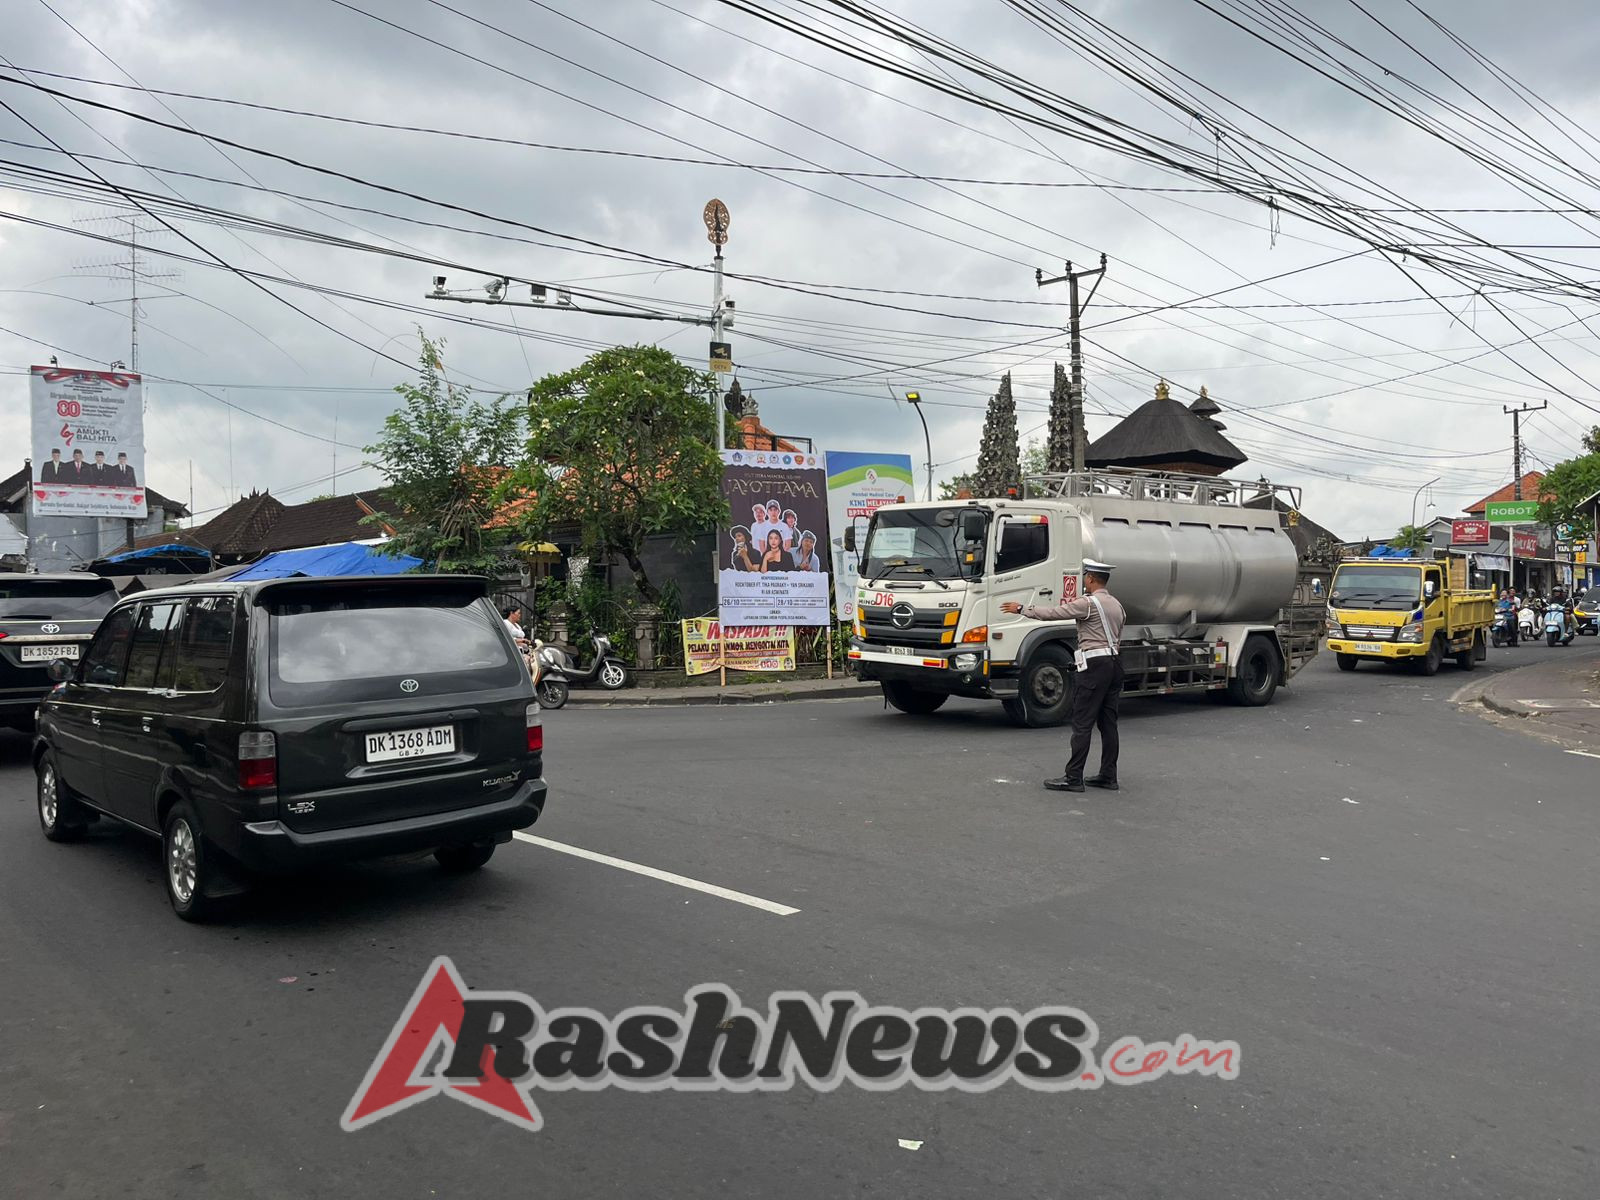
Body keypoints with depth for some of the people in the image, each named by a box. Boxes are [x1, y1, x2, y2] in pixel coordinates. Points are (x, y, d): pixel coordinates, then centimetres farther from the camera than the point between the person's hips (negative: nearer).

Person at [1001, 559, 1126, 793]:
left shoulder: (1087, 603, -10)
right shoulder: (1117, 605, 16)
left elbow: (1052, 613, -11)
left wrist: (1021, 609, -2)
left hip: (1094, 665, -9)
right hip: (1114, 663, 9)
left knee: (1082, 723, -7)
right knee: (1108, 723, 9)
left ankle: (1073, 778, -7)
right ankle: (1108, 776, 12)